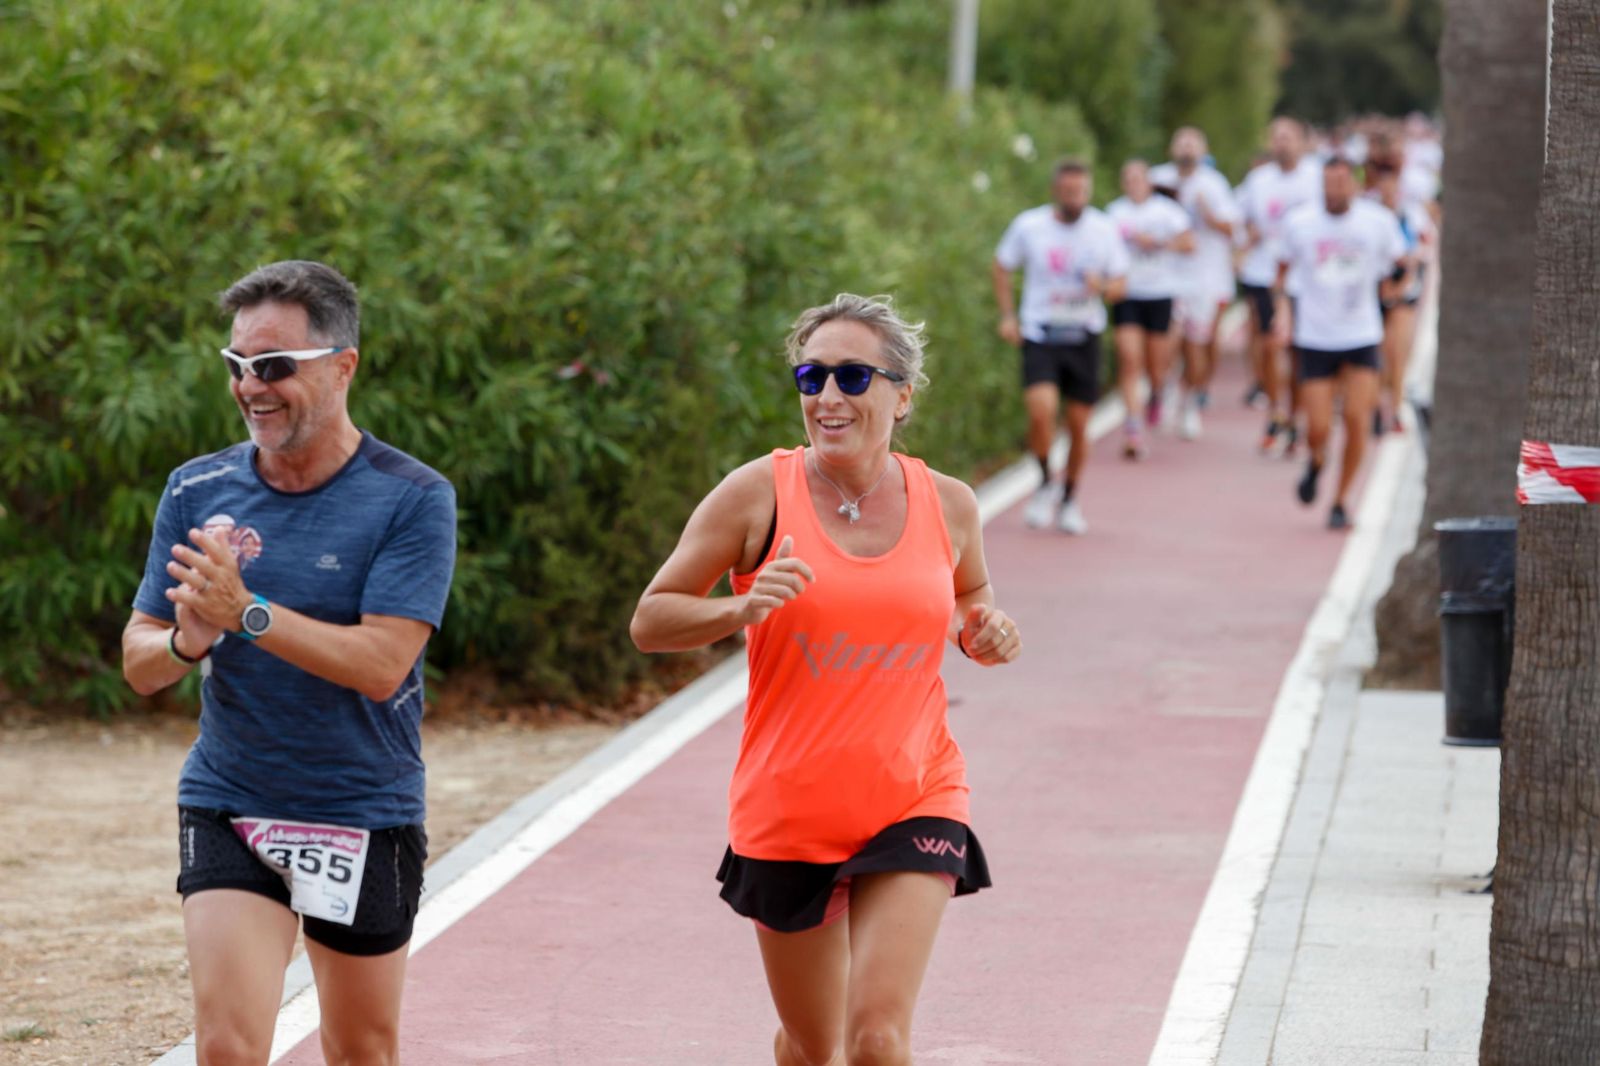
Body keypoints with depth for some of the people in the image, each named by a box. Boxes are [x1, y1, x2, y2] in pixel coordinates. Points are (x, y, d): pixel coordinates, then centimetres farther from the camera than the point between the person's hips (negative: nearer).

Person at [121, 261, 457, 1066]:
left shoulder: (413, 499, -9)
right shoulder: (197, 492, 2)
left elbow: (382, 665, -20)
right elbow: (139, 662, 3)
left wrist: (246, 612, -28)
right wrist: (188, 640, -20)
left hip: (365, 818, -2)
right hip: (226, 809, 2)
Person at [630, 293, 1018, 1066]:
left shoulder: (947, 506, 0)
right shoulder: (759, 494, -8)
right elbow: (649, 620, -4)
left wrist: (985, 635, -4)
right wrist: (742, 608, -23)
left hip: (914, 806, 0)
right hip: (787, 816, 0)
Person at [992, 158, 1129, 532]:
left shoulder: (1103, 230, -2)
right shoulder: (1028, 226, -5)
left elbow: (1121, 283, 5)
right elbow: (1001, 268, 10)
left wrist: (1104, 287, -19)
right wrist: (1007, 315, 0)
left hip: (1084, 336, 2)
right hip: (1039, 335, -2)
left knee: (1079, 424, 5)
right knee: (1042, 410, -22)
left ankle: (1069, 500, 26)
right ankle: (1045, 484, 4)